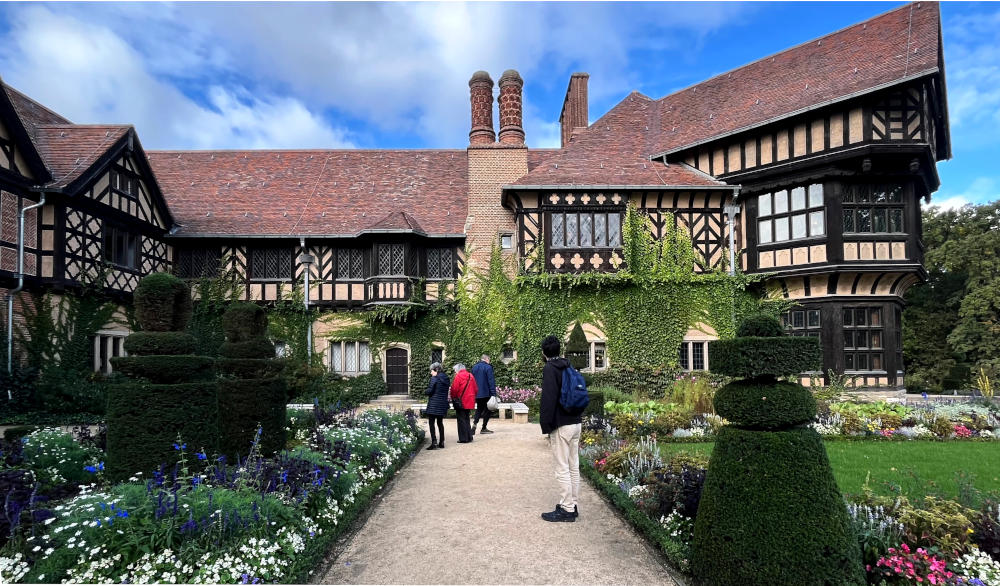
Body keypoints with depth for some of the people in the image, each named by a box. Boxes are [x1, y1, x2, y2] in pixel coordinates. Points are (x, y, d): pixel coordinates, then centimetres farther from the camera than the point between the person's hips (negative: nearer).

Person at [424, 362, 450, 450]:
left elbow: (429, 391, -15)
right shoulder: (446, 378, 8)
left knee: (431, 423, -2)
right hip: (443, 404, 7)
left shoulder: (434, 378, -13)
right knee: (440, 423, 16)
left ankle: (434, 442, -9)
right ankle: (441, 442, 17)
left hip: (434, 404, -7)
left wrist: (425, 393, 4)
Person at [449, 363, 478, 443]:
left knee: (461, 419, 1)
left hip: (461, 402, -7)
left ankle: (463, 438, 2)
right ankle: (469, 437, 18)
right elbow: (475, 389, 12)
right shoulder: (471, 376, 10)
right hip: (469, 402, 7)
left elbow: (454, 389, -15)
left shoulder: (458, 376, -10)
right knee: (466, 419, 17)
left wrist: (453, 398, 0)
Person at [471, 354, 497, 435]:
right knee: (487, 410, 7)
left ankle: (475, 423, -4)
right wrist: (493, 393, -14)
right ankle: (484, 428, 7)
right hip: (486, 393, -6)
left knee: (479, 409, 17)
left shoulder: (474, 367, 9)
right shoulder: (488, 367, -12)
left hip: (477, 393, 6)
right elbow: (491, 381, -15)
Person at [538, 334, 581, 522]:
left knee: (562, 470, -1)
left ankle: (566, 510, 5)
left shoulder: (550, 369, -12)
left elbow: (548, 399, -18)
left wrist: (546, 426, -13)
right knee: (574, 468, 14)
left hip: (561, 426, -9)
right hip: (576, 422, 9)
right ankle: (572, 505, 23)